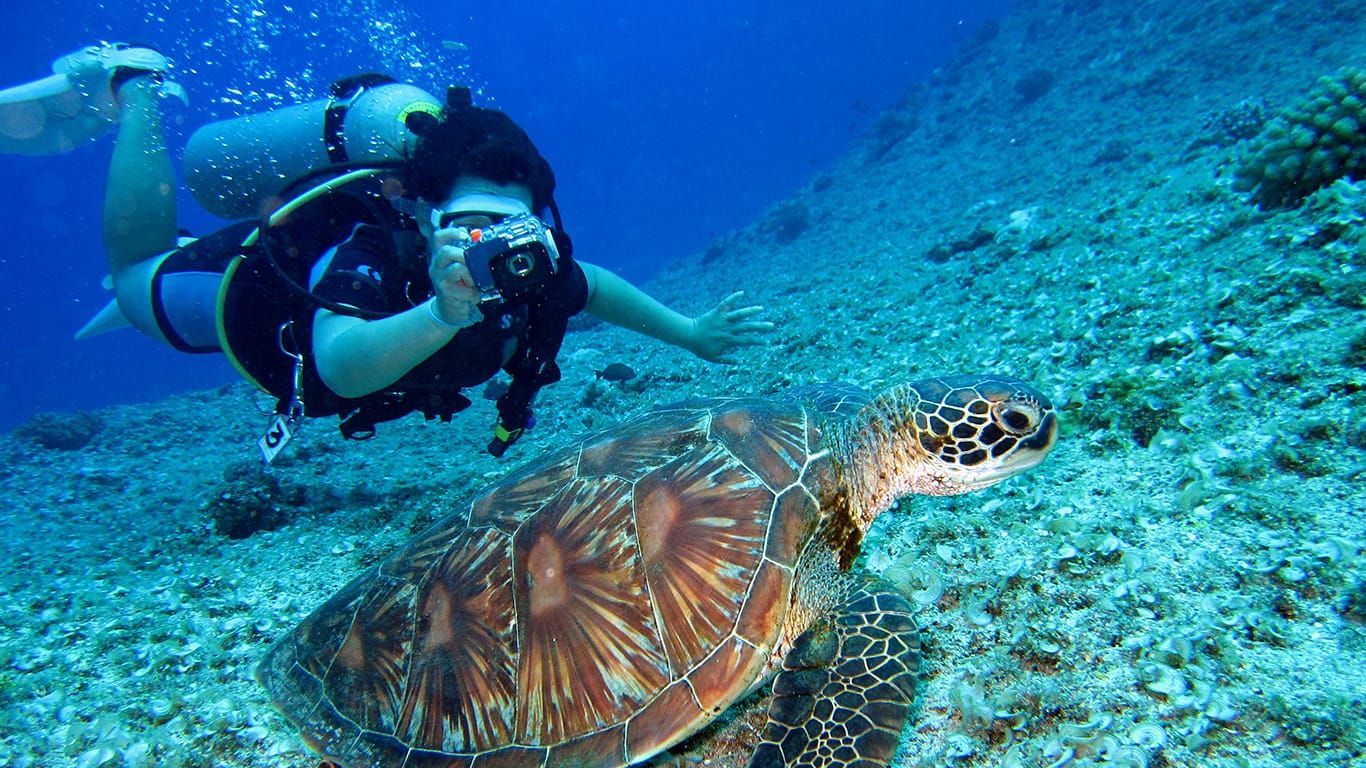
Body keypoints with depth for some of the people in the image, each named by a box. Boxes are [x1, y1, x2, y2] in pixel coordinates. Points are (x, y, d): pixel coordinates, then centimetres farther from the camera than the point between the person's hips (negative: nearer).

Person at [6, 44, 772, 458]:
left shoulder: (526, 273, -32)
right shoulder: (370, 259, -47)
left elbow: (595, 284, -10)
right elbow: (341, 368, -64)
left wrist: (688, 331, -10)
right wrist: (444, 314, -80)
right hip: (254, 280, -4)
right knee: (138, 274, 24)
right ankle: (136, 88, 33)